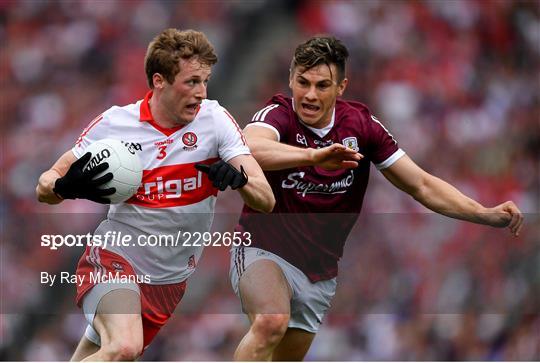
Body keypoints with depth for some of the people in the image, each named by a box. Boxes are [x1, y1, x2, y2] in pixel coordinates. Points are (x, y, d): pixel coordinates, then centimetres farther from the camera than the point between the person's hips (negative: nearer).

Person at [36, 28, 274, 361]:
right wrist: (66, 186, -23)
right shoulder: (114, 124, -8)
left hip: (170, 280, 3)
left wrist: (239, 178, -34)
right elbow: (45, 188, 1)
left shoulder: (215, 119, -7)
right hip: (113, 259, -3)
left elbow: (266, 201, -12)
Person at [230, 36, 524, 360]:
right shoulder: (278, 115, -18)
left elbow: (421, 185, 0)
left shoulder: (361, 124, -4)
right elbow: (252, 148, -43)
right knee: (271, 322, -33)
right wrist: (314, 155, -60)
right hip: (264, 250, -5)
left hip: (319, 271, 5)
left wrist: (486, 214, -13)